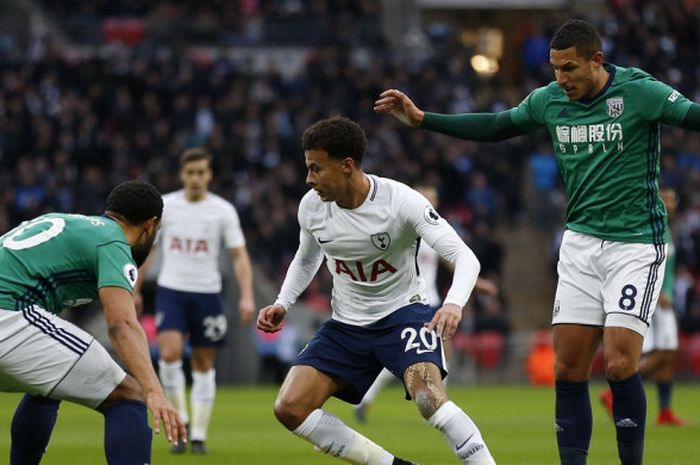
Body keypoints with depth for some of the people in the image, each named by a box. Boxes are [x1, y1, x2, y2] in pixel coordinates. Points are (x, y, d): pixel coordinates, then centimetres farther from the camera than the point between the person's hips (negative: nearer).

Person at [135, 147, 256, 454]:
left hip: (207, 294, 0)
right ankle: (181, 420, -4)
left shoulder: (223, 211, -2)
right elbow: (146, 250, 10)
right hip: (171, 291, 0)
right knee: (169, 353, -20)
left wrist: (246, 296, -15)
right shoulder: (164, 206, 1)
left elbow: (239, 256, -3)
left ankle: (198, 436, 11)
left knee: (204, 365, 4)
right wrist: (133, 291, 9)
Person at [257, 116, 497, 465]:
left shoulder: (401, 201, -21)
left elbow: (464, 257, -25)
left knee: (428, 395, -33)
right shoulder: (311, 206, -6)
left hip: (403, 311, -5)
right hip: (346, 324, 5)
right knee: (289, 409, -11)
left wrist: (454, 304, -45)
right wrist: (282, 304, 2)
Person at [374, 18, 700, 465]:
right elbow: (495, 127, 18)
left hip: (636, 243, -5)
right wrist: (421, 118, 18)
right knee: (568, 369, 0)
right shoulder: (550, 100, 4)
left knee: (619, 363, -16)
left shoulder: (640, 92, -12)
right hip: (581, 241, 5)